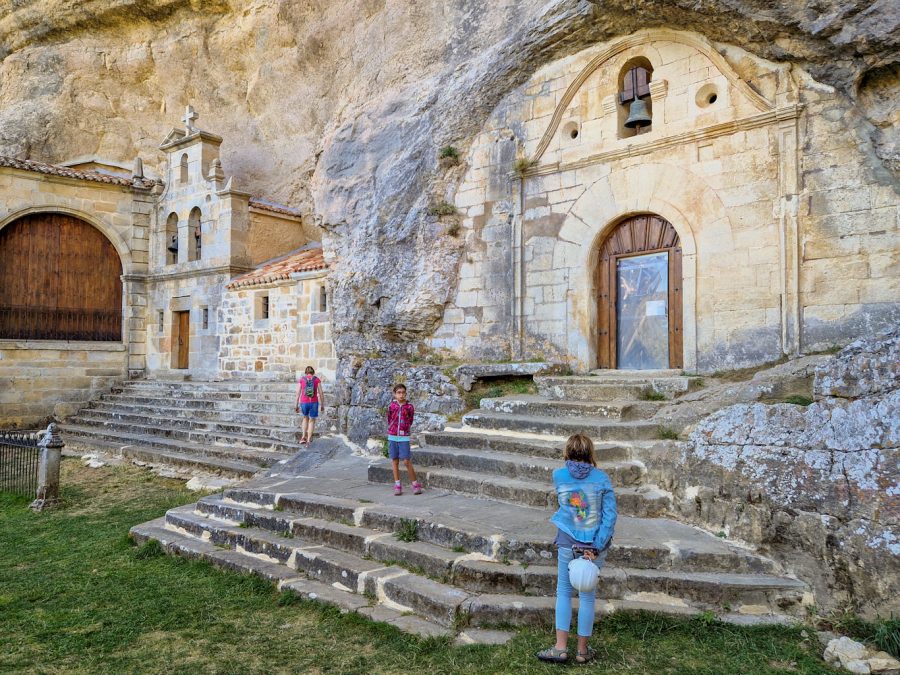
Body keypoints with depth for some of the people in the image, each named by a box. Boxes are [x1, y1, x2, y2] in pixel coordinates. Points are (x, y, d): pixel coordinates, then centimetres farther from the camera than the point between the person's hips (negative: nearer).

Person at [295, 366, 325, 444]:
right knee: (312, 420, 17)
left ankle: (303, 437, 15)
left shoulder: (301, 380, 2)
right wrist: (322, 405, 4)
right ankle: (309, 440, 12)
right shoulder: (317, 380, 1)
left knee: (305, 418, 26)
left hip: (304, 403, 1)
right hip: (314, 403, -1)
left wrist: (296, 405, 4)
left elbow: (298, 393, -2)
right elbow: (321, 393, -2)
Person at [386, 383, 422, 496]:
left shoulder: (409, 407, -4)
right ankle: (397, 486, 14)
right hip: (392, 437, 2)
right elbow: (389, 420, 11)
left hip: (404, 437, -2)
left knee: (407, 461, -6)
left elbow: (410, 421, 7)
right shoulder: (392, 406, 0)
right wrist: (392, 430, 11)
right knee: (394, 461, 6)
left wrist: (404, 429, 9)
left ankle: (415, 484, 6)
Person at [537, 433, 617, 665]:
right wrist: (596, 547, -12)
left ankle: (561, 647, 15)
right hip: (594, 544, 0)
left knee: (564, 592, 14)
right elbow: (610, 515, -12)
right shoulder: (601, 478, -8)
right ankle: (582, 650, 23)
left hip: (567, 543, 0)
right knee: (587, 595, 12)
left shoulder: (559, 476, -5)